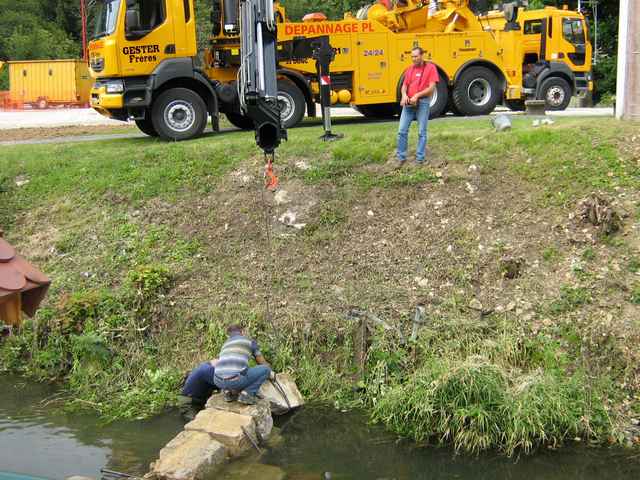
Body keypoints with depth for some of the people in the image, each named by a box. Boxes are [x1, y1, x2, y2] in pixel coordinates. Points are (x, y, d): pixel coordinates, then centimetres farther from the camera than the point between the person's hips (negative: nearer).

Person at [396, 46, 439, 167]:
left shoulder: (430, 67, -1)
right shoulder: (410, 69, 14)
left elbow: (432, 88, -9)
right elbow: (404, 85, 13)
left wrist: (417, 95, -18)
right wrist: (404, 95, -10)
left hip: (422, 102, -4)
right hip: (408, 103, 5)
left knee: (422, 132, 2)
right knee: (402, 130, 0)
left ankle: (420, 159, 8)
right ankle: (401, 157, 8)